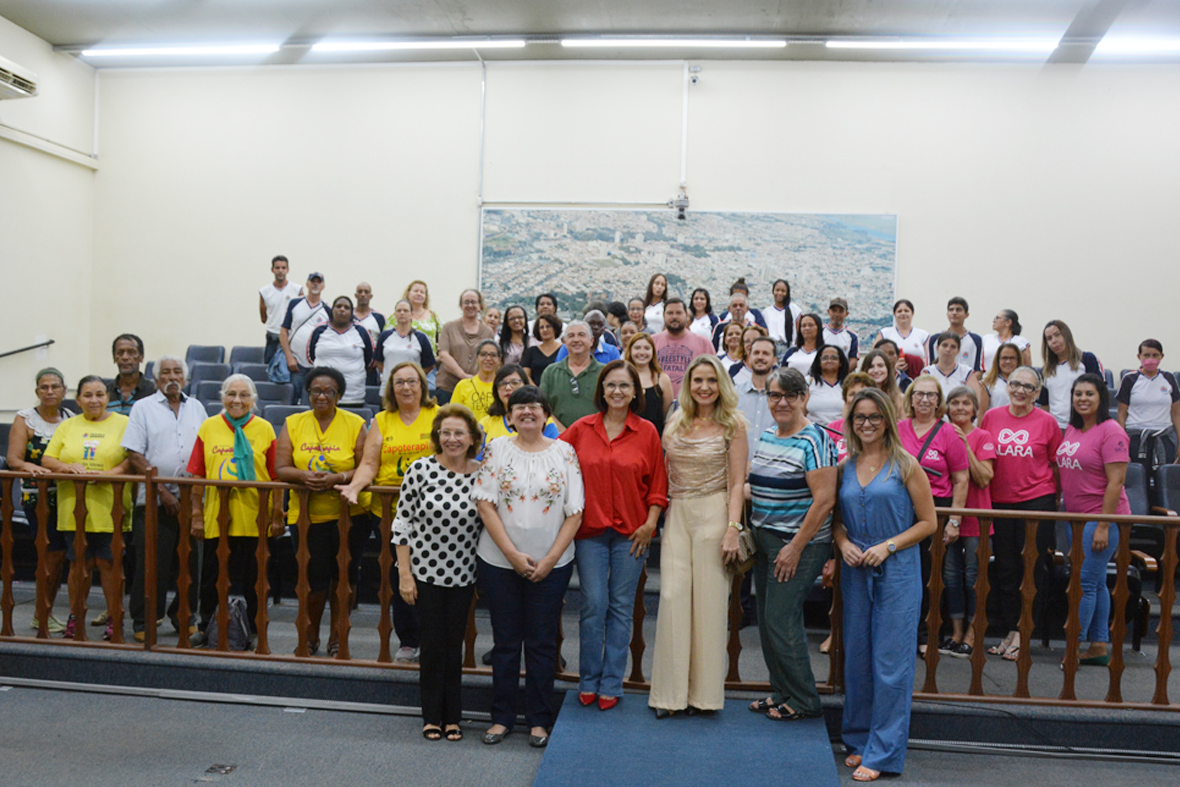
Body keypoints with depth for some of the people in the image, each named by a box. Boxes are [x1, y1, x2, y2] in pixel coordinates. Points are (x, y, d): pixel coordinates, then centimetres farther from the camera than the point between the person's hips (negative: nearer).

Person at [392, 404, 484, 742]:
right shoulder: (420, 470, -9)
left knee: (455, 644, 10)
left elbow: (488, 524, 5)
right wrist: (404, 574, -7)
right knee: (433, 643, 5)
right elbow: (402, 522, -5)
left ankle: (452, 717, 24)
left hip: (463, 574, 2)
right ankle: (432, 717, 22)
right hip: (425, 571, -2)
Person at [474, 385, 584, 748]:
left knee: (542, 643, 7)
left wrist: (550, 559, -9)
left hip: (551, 564, 0)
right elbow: (485, 502, -5)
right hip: (499, 561, 0)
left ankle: (539, 720, 21)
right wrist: (513, 554, -13)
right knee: (505, 640, 9)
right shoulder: (497, 448, 1)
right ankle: (502, 716, 23)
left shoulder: (564, 452, 2)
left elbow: (575, 512, -1)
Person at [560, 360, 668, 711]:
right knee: (593, 605, 1)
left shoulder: (647, 432, 1)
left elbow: (658, 483, 5)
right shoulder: (581, 429, 2)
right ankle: (588, 681, 18)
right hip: (590, 530, 0)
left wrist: (650, 523, -4)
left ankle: (611, 684, 19)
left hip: (631, 533, 0)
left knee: (621, 608, 6)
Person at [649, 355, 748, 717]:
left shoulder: (733, 424, -1)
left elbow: (737, 482, -4)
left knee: (709, 598, 1)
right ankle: (670, 691, 9)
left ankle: (703, 691, 15)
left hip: (713, 512, -3)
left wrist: (733, 528, -11)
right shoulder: (675, 422, 11)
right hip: (676, 514, 4)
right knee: (673, 595, -1)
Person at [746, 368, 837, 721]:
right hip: (766, 541, 8)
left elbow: (825, 499, -19)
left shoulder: (814, 440, -14)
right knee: (767, 619, 11)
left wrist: (795, 547, -18)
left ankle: (804, 701, 11)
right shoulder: (766, 437, 11)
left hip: (799, 544, -8)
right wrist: (752, 537, 13)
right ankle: (781, 692, 25)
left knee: (780, 619, -5)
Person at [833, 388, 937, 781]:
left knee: (890, 660, -1)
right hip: (855, 572, 4)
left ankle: (883, 752, 9)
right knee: (856, 657, 11)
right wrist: (843, 543, -4)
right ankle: (858, 739, 26)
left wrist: (888, 546, -13)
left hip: (897, 572, -4)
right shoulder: (845, 467, 8)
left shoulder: (905, 466, -4)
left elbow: (928, 522, -2)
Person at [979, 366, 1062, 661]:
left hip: (1037, 500, -2)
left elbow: (1057, 464, 6)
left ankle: (1021, 632, 6)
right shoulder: (991, 417, 4)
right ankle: (1010, 632, 18)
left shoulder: (1046, 421, -2)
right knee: (1005, 570, 7)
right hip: (1000, 501, 3)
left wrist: (1057, 500, 6)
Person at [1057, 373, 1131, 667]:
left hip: (1101, 518, -8)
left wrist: (1103, 526, -20)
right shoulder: (1071, 430, 10)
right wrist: (1061, 501, 13)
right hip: (1075, 518, 8)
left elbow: (1116, 481, -17)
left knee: (1085, 584, -6)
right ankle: (1098, 648, 21)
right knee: (1096, 584, 14)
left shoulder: (1111, 431, -13)